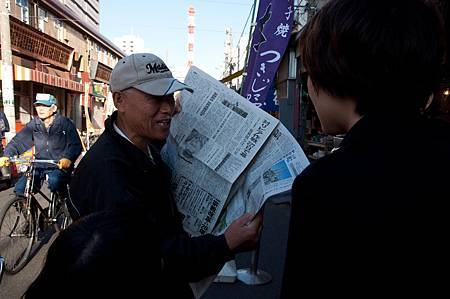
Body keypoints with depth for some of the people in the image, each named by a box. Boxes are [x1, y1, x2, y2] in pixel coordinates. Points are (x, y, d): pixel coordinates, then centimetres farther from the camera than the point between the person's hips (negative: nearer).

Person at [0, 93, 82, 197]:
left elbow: (76, 145, -13)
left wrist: (68, 158, -33)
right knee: (20, 190, -11)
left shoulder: (65, 123, -5)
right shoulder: (33, 124, 6)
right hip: (39, 165, 4)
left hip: (59, 165, -4)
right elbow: (18, 140, 2)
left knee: (54, 181, -33)